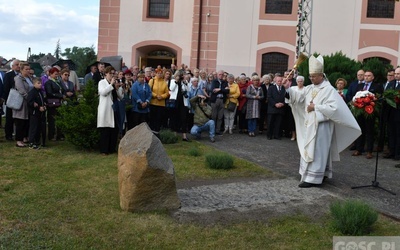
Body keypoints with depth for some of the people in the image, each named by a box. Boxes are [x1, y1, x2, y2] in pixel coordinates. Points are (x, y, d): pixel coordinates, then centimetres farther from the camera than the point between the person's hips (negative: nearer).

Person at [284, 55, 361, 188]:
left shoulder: (329, 89, -11)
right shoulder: (309, 88, 11)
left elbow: (333, 108, -20)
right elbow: (298, 96, 0)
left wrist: (315, 107, -17)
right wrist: (288, 88, -16)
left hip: (321, 125, -8)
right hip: (310, 124, 8)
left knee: (316, 151, -7)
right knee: (309, 150, 13)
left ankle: (313, 178, -4)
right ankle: (321, 173, 26)